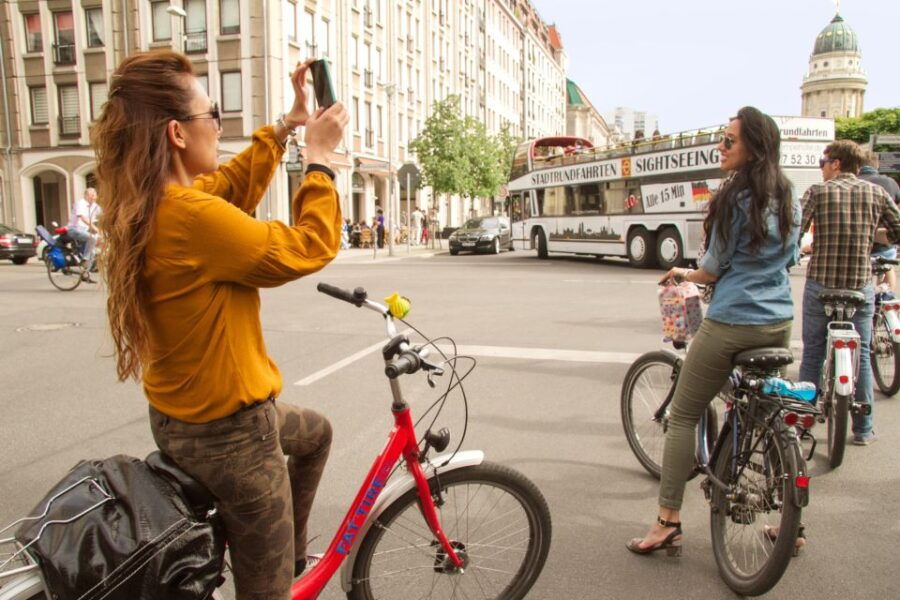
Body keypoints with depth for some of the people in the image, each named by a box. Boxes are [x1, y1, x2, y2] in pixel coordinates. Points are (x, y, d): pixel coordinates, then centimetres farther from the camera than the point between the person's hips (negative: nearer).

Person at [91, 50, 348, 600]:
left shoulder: (146, 204, -2)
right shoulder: (190, 215, -31)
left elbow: (237, 185, 13)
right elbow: (311, 247, -21)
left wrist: (289, 123, 13)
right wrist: (320, 156, -10)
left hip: (188, 410, 10)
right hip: (229, 435, -10)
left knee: (315, 432, 34)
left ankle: (293, 554, 47)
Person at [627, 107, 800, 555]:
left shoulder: (735, 197, -13)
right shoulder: (789, 200, 9)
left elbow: (713, 268, -8)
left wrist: (685, 274, 11)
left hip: (731, 323, -8)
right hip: (780, 323, 8)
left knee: (682, 416, 3)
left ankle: (668, 522, 5)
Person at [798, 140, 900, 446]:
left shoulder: (818, 191, -5)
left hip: (820, 285, -2)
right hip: (861, 286, 2)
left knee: (812, 354, 10)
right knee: (861, 355, 12)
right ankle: (863, 429, 17)